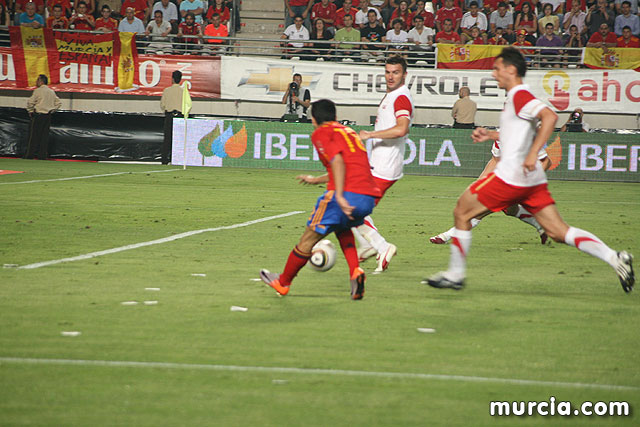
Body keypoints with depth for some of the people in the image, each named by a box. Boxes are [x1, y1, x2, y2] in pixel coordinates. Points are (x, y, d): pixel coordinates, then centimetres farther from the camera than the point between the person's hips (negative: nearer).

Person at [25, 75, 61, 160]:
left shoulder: (38, 90, -8)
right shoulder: (52, 92, 11)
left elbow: (30, 102, -11)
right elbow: (59, 103, 15)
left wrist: (30, 111, 3)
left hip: (38, 115, -5)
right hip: (48, 116, 6)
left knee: (34, 135, -2)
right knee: (45, 135, 6)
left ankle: (30, 154, -2)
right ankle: (43, 155, 3)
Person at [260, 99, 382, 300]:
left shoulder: (321, 133, 5)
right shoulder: (348, 131, 28)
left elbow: (338, 161, -13)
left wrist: (339, 195, -23)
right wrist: (315, 180, 53)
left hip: (346, 194, -7)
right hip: (369, 198, 7)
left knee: (309, 238, 9)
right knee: (342, 228, 33)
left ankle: (283, 282, 23)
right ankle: (355, 271, 10)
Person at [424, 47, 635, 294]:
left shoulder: (519, 95, -11)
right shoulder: (518, 97, 18)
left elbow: (549, 116, -27)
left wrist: (532, 154, -29)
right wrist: (491, 135, 26)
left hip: (511, 176, -10)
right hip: (533, 180, 10)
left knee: (461, 213, 4)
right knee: (558, 232, 4)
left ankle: (455, 275, 10)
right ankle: (614, 258, -8)